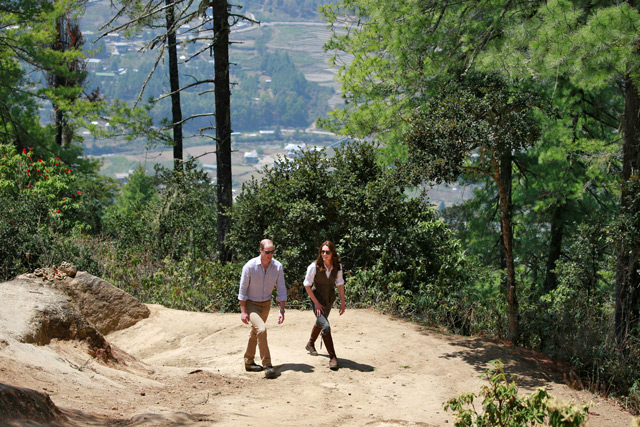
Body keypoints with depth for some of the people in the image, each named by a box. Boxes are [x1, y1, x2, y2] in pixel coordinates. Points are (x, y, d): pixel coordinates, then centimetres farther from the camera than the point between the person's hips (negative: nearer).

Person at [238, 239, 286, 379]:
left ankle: (249, 362, 33)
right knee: (261, 329, -23)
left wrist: (282, 311, -11)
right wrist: (243, 311, -15)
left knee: (255, 332, 18)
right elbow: (243, 290, -14)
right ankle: (267, 365, -19)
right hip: (250, 304, -5)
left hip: (266, 304, 5)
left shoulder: (277, 266, -12)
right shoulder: (250, 266, -21)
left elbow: (281, 290, -6)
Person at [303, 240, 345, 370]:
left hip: (329, 299, 5)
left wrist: (342, 302, 4)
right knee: (325, 326, -19)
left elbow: (340, 284, 3)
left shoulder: (337, 266, -11)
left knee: (320, 323, 26)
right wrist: (316, 303, -15)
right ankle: (332, 357, -12)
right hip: (317, 298, -5)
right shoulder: (314, 266, -22)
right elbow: (307, 285, -13)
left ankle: (310, 344, 52)